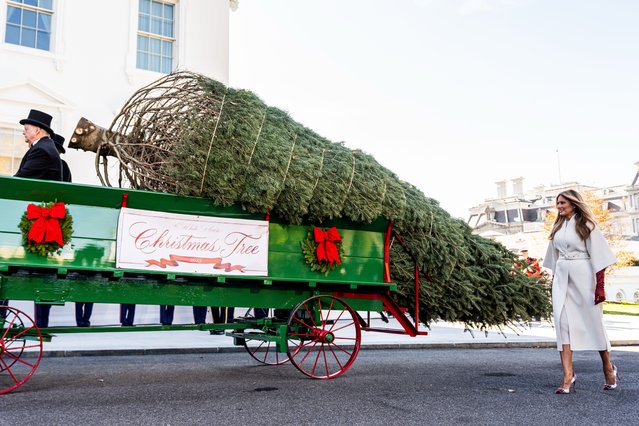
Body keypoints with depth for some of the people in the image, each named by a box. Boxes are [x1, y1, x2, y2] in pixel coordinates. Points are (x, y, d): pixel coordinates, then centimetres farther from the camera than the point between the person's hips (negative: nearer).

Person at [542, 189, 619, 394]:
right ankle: (568, 375, -8)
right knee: (562, 322, -7)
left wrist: (599, 285, -13)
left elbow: (598, 256, -7)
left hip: (583, 276, -5)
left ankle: (608, 368, 27)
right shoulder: (558, 227, 14)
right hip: (562, 277, 5)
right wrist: (554, 277, 16)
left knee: (593, 321, 5)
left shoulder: (586, 225, -3)